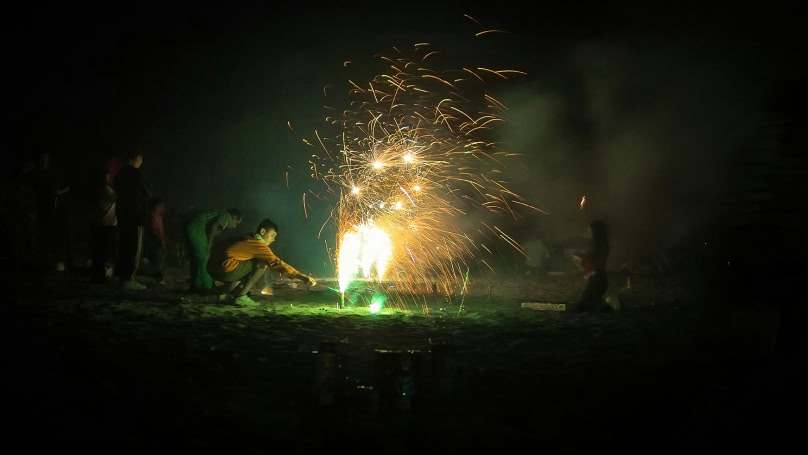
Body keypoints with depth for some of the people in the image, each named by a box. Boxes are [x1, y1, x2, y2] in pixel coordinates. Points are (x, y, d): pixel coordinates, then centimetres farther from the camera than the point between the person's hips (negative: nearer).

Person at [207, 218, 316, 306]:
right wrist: (301, 277, -17)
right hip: (225, 268, -9)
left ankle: (228, 295, 16)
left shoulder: (247, 240, 21)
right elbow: (277, 263, -14)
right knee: (263, 264, -4)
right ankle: (241, 297, -2)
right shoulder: (259, 245, -6)